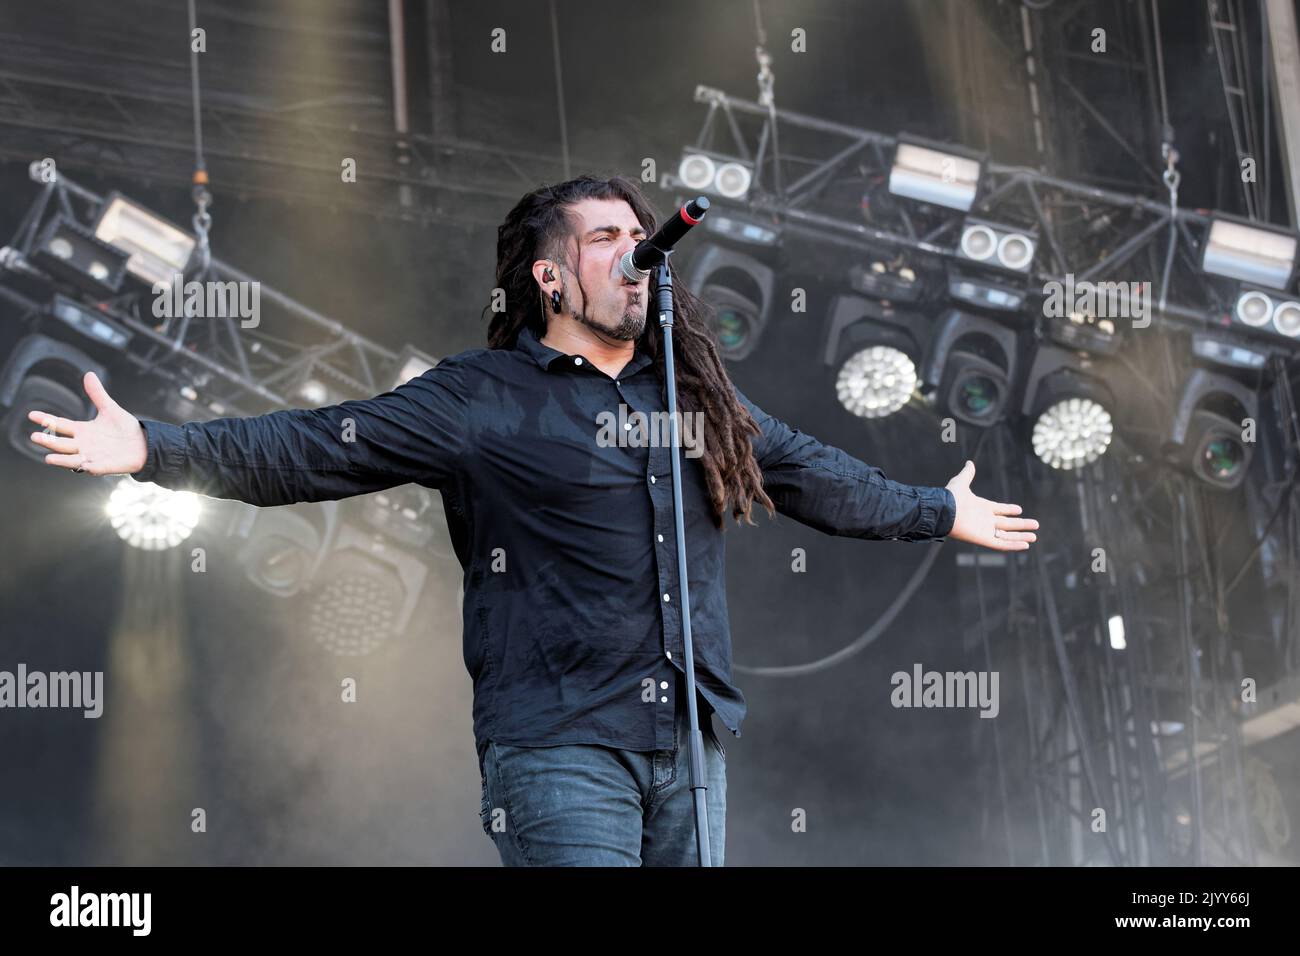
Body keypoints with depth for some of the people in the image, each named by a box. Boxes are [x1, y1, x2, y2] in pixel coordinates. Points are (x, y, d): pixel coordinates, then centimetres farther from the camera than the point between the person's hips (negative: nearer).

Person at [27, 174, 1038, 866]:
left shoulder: (696, 393, 16)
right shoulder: (482, 397, -1)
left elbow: (816, 476, 30)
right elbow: (321, 447, -8)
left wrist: (938, 512, 40)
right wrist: (155, 449, -18)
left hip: (690, 744, 6)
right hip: (560, 743, -6)